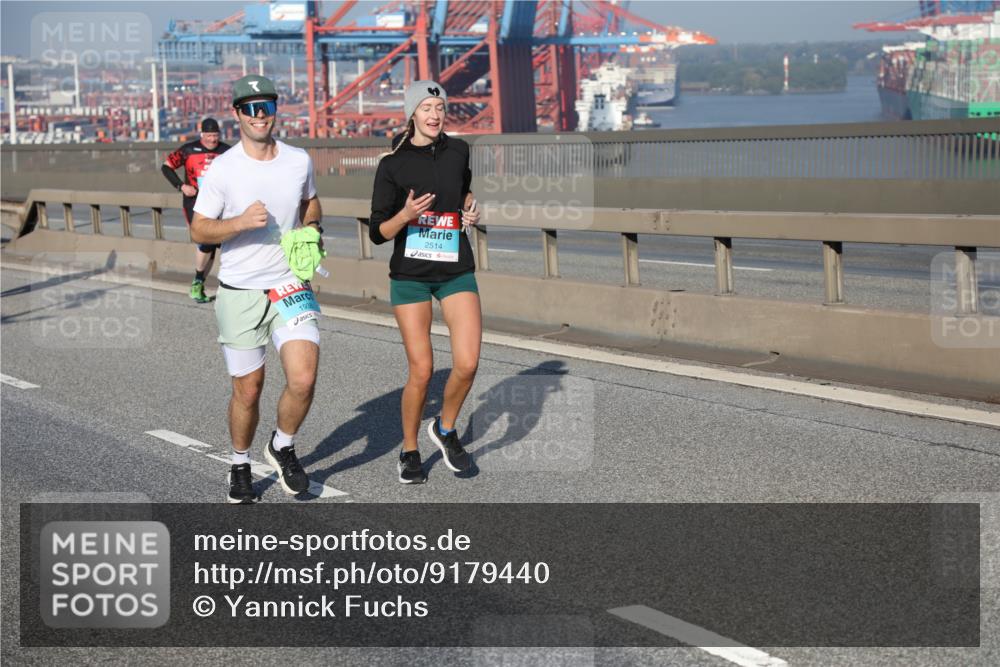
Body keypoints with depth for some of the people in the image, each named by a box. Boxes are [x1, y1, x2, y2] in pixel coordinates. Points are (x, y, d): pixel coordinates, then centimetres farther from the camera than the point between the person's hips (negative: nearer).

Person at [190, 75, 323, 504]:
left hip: (290, 285, 2)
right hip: (239, 292, -2)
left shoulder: (299, 161, 3)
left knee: (303, 380, -15)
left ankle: (282, 447, 14)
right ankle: (240, 465, 31)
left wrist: (313, 228, 2)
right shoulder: (222, 170, -7)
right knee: (247, 390, 6)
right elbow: (199, 229, -5)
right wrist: (241, 222, -21)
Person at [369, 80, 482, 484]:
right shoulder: (392, 164, -6)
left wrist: (470, 212, 6)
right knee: (422, 370, -5)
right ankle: (409, 451, 17)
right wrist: (406, 215, -23)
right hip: (411, 274, -3)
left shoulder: (458, 151, 4)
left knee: (467, 364, -11)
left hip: (457, 271, 3)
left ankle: (445, 429, 18)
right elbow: (377, 233, -5)